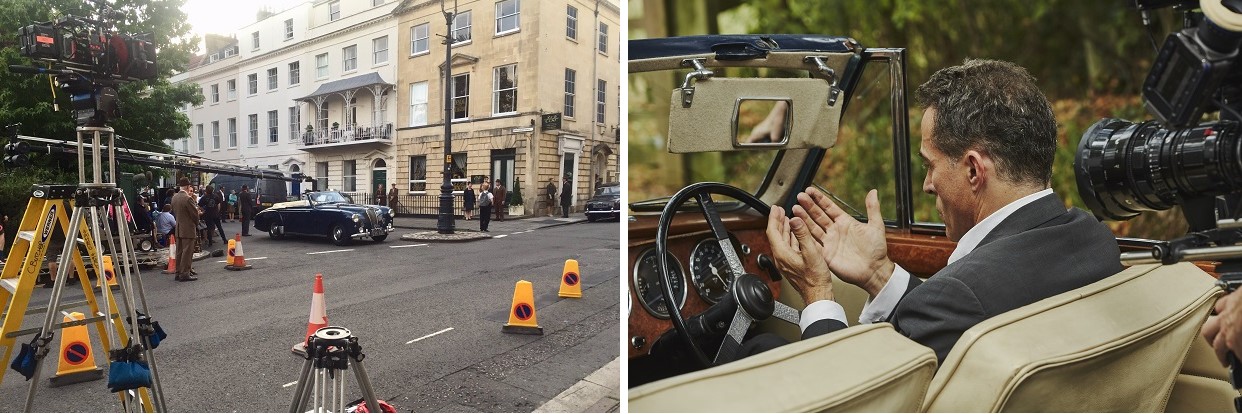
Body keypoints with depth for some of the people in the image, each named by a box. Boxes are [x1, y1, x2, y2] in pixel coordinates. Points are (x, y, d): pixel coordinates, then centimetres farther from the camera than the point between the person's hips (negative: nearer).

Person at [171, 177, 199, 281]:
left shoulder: (174, 197, 5)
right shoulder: (188, 199, -19)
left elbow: (174, 211, 14)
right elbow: (195, 214, -13)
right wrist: (196, 224, 4)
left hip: (178, 229, 8)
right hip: (188, 229, -8)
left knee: (179, 251, 14)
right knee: (187, 252, -3)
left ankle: (179, 273, 20)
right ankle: (184, 274, -1)